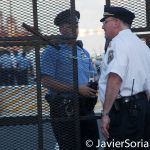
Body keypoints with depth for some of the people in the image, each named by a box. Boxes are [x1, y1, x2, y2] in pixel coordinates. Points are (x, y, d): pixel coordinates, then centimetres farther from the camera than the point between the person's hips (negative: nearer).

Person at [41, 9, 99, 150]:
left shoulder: (84, 52, 15)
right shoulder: (52, 51, -5)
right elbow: (46, 81, -14)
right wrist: (76, 89, -17)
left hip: (85, 106, 6)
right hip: (64, 108, -6)